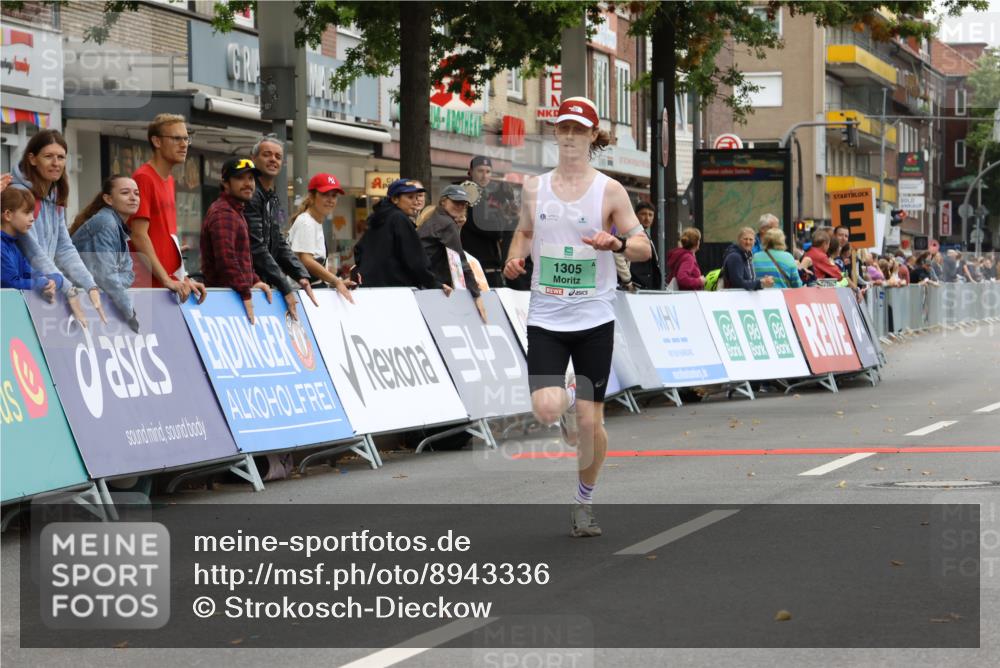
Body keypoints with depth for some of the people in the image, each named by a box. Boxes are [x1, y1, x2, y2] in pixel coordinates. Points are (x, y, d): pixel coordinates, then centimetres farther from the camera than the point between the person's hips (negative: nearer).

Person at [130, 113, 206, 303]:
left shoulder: (169, 181, 16)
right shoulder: (143, 178, -10)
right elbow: (139, 236, -16)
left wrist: (184, 279, 12)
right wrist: (167, 280, -20)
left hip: (172, 284, 8)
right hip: (149, 285, -8)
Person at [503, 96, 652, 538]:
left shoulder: (609, 191, -2)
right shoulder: (535, 188, 5)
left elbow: (644, 247, 0)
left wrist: (617, 244, -21)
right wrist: (515, 259, 0)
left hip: (594, 318, -1)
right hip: (545, 317, 1)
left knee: (590, 423, -1)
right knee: (545, 411, -17)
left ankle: (584, 502, 21)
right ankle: (567, 402, 21)